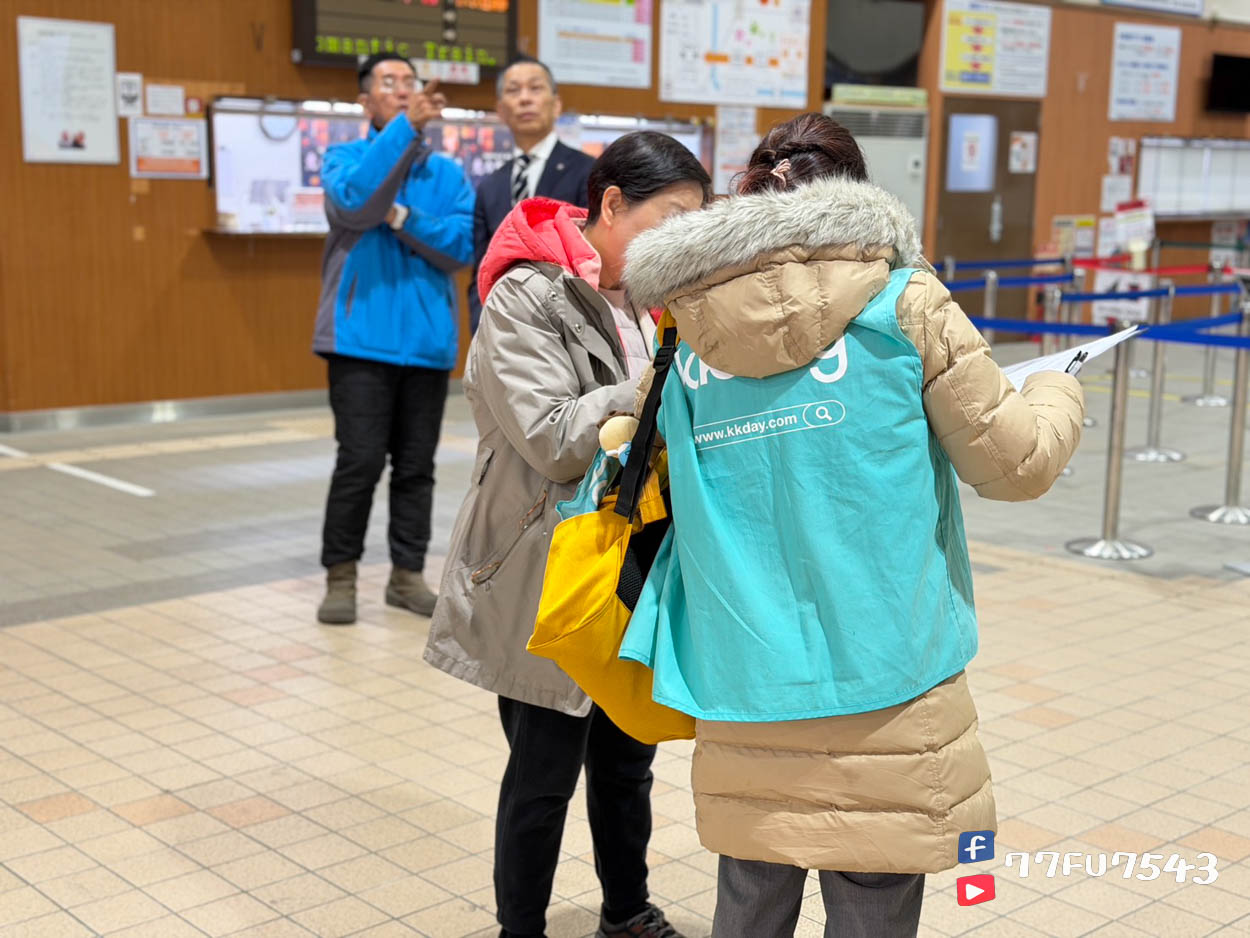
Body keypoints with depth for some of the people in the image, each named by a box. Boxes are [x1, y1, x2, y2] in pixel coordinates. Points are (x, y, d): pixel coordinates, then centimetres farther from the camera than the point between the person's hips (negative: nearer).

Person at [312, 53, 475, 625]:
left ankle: (407, 574, 17)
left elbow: (464, 245, -5)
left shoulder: (447, 174, 9)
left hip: (428, 342, 3)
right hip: (361, 339, -3)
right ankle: (340, 577, 6)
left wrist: (401, 217, -14)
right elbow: (355, 202, -20)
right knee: (360, 462, -7)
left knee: (416, 466, 8)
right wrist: (406, 126, -25)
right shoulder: (344, 158, 4)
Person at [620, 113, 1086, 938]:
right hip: (884, 686, -3)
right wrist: (1057, 392, 22)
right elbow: (1012, 460, 2)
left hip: (741, 682, 4)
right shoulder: (901, 303, -4)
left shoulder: (692, 339, 6)